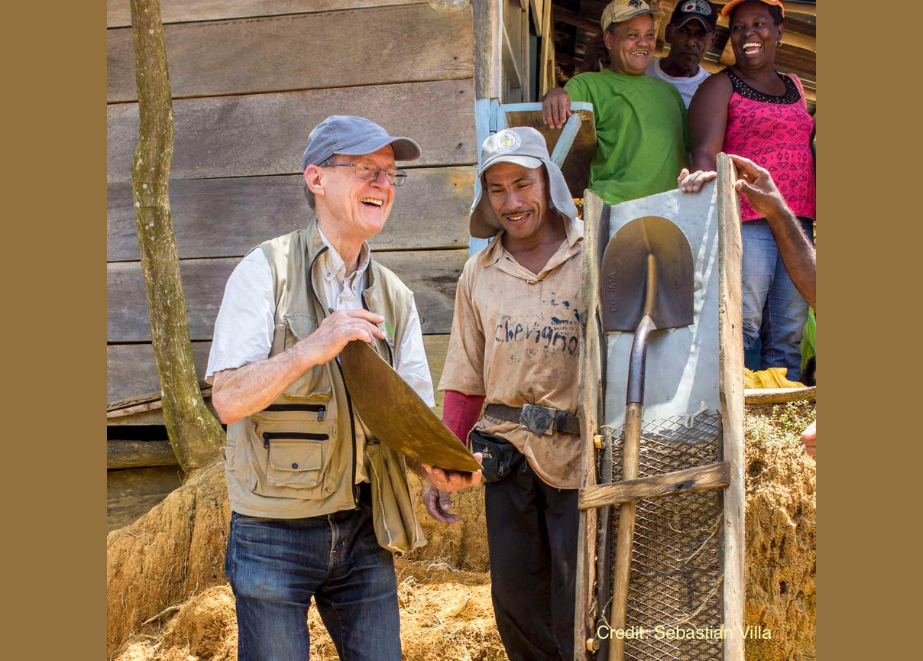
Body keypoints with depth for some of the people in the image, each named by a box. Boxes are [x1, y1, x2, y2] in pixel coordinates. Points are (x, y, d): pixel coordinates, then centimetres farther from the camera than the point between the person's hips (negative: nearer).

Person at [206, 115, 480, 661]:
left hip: (364, 533, 5)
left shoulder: (395, 297, 8)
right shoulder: (266, 272, -7)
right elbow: (229, 400, -15)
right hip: (275, 535, -4)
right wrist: (313, 348, -28)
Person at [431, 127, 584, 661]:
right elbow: (464, 381, 11)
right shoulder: (478, 275, 9)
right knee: (516, 605, 13)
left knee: (578, 616, 2)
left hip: (581, 456, -4)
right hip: (507, 456, 4)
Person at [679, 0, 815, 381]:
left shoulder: (795, 87, 22)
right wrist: (702, 174, -33)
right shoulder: (720, 87, 4)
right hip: (747, 222, -6)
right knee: (740, 329, -12)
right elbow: (706, 150, -10)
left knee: (789, 335, 5)